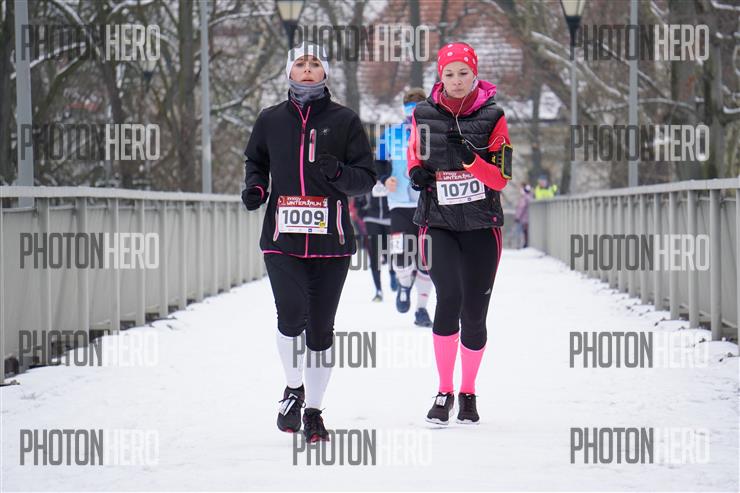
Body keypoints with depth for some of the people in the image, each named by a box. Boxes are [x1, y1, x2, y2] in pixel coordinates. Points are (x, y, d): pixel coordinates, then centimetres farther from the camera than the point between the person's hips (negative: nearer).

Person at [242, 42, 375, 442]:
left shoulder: (344, 120, 3)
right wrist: (255, 186, 2)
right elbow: (256, 161, 23)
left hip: (330, 241, 0)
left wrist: (338, 173, -16)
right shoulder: (271, 120, 8)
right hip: (282, 238, 0)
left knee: (321, 328, 4)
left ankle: (313, 411, 18)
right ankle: (294, 388, 8)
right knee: (291, 315, -17)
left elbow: (367, 177, 5)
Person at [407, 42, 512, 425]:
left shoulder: (492, 116, -1)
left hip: (481, 225, 0)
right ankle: (444, 392, -7)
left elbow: (500, 178, -4)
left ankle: (468, 394, 21)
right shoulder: (424, 115, 2)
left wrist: (469, 158, -21)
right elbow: (415, 155, 16)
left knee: (474, 314, 2)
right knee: (449, 298, -19)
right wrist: (416, 172, -6)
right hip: (438, 222, 0)